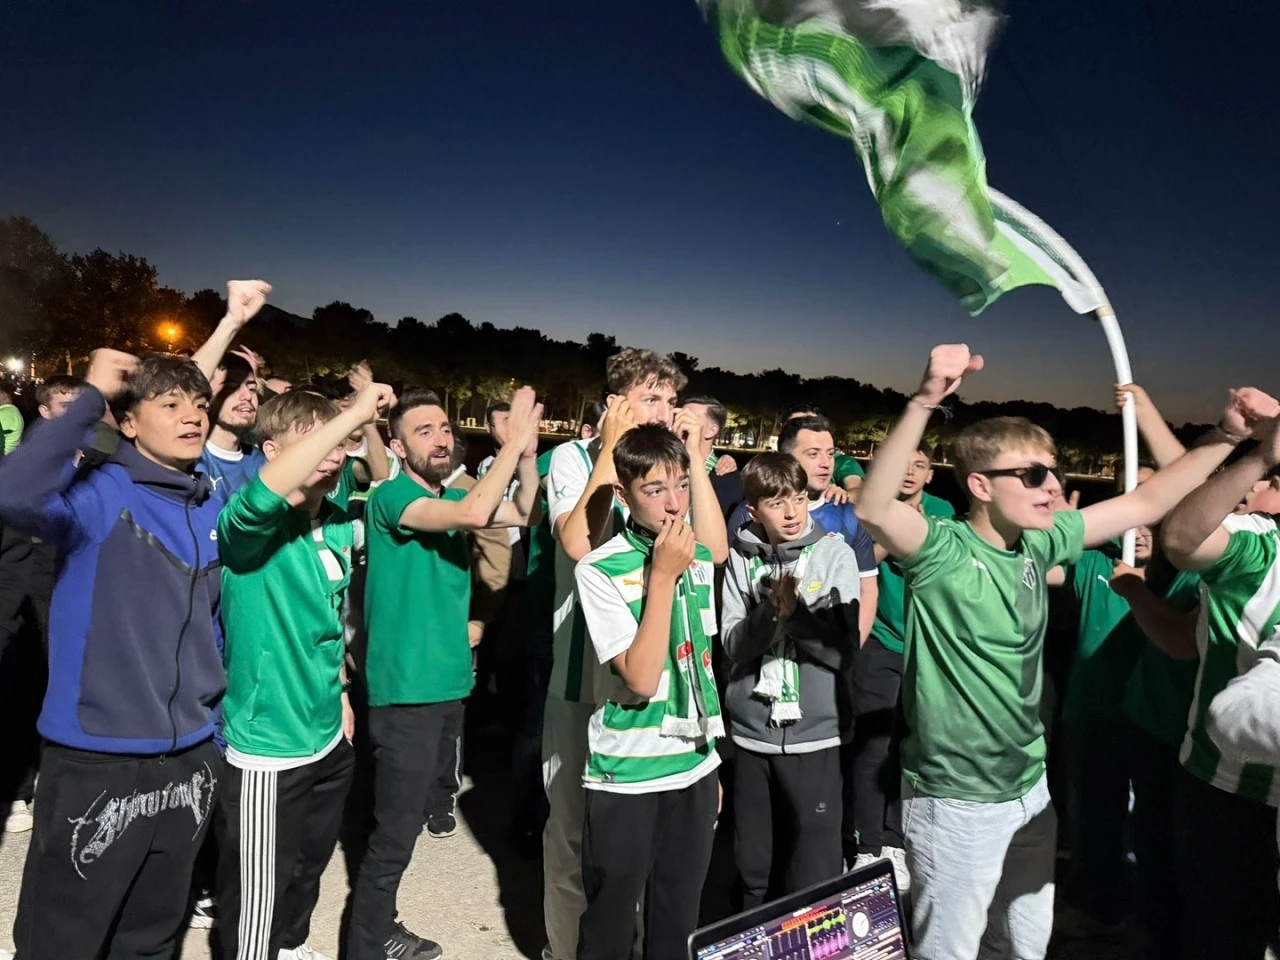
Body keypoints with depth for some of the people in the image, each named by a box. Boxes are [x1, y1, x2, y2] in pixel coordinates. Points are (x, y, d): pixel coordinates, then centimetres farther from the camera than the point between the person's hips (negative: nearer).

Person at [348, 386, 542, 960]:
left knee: (405, 824, 20)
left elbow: (523, 514, 9)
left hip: (448, 685, 8)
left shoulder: (451, 497, 11)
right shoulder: (392, 496, -14)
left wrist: (528, 450, -4)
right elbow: (473, 513, -30)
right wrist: (513, 439, -22)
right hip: (405, 691, -8)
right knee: (394, 836, -2)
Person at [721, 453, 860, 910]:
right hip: (751, 731, 2)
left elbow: (845, 650, -9)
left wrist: (796, 609, -23)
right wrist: (772, 609, -21)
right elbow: (733, 645, -5)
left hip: (814, 733, -2)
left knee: (815, 872, 4)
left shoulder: (835, 554, -5)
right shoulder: (742, 558, 0)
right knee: (751, 865, 17)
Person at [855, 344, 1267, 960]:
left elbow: (1147, 503, 6)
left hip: (1031, 789, 7)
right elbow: (874, 510, -41)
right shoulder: (943, 551, -21)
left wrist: (1229, 434, -2)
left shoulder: (1039, 543, -1)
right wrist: (925, 401, -50)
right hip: (956, 802, -7)